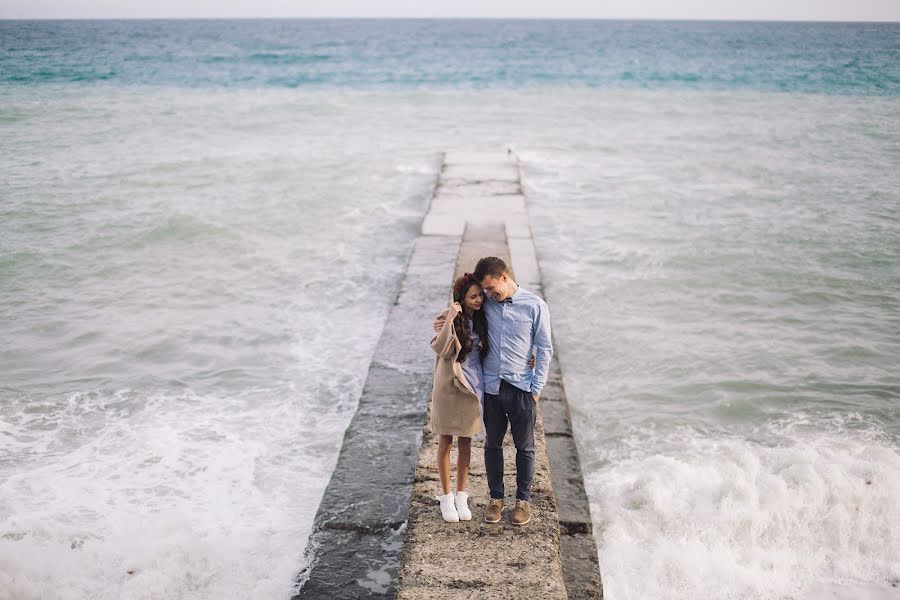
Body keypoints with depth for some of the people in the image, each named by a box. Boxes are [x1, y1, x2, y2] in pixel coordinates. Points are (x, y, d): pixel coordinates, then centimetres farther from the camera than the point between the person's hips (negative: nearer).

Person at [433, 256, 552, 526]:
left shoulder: (535, 306, -8)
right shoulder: (486, 303, 0)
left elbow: (545, 349, -3)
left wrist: (536, 388, -6)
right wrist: (445, 321, -2)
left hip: (522, 387, -3)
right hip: (491, 386, 3)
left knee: (524, 446, 9)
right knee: (492, 445, 12)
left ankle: (523, 499, 24)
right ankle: (496, 497, 27)